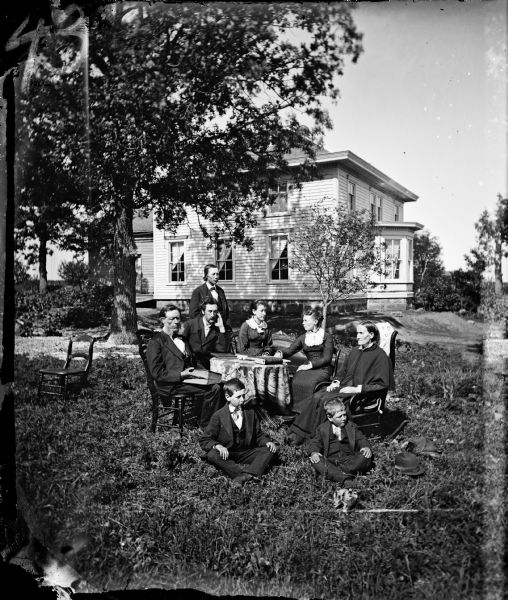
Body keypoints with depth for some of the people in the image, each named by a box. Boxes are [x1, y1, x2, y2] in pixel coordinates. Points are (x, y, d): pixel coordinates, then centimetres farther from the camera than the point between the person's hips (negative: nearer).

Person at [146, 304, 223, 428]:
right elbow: (157, 373, -11)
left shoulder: (181, 338, 22)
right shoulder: (156, 342, -3)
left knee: (216, 387, -17)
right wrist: (181, 375, -18)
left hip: (187, 377, 8)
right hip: (171, 384, -7)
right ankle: (205, 426, -4)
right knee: (210, 391, -21)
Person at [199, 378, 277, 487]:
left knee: (269, 450, -19)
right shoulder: (218, 416, -2)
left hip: (247, 453, 3)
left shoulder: (250, 413, 9)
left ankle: (246, 475, -41)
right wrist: (217, 445, -24)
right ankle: (245, 471, -37)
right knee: (211, 455, -31)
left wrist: (267, 442, -6)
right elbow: (204, 440, -3)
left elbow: (258, 435, 16)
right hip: (227, 455, -3)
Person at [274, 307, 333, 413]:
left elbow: (327, 358, -4)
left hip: (323, 369, -3)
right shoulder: (303, 338, 18)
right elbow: (289, 351, 12)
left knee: (309, 383, -34)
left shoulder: (326, 337, 5)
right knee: (296, 382, -29)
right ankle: (296, 412, -23)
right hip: (308, 368, 3)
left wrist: (310, 365, -14)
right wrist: (280, 353, -11)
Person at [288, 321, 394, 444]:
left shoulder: (380, 355, -6)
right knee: (317, 397, -21)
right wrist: (336, 382, 4)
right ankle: (298, 433, -24)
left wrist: (357, 388, -16)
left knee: (326, 400, -28)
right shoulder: (355, 351, 17)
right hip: (344, 387, 7)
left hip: (361, 394, -7)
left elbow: (382, 384, -10)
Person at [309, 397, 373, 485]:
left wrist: (366, 447, -9)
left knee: (366, 457, -26)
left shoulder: (351, 426, 14)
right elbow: (315, 442, 9)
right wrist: (314, 452, -13)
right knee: (315, 460, -29)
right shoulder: (323, 428, 10)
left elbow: (361, 439, 14)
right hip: (330, 461, -1)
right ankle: (344, 479, -42)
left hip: (350, 460, 1)